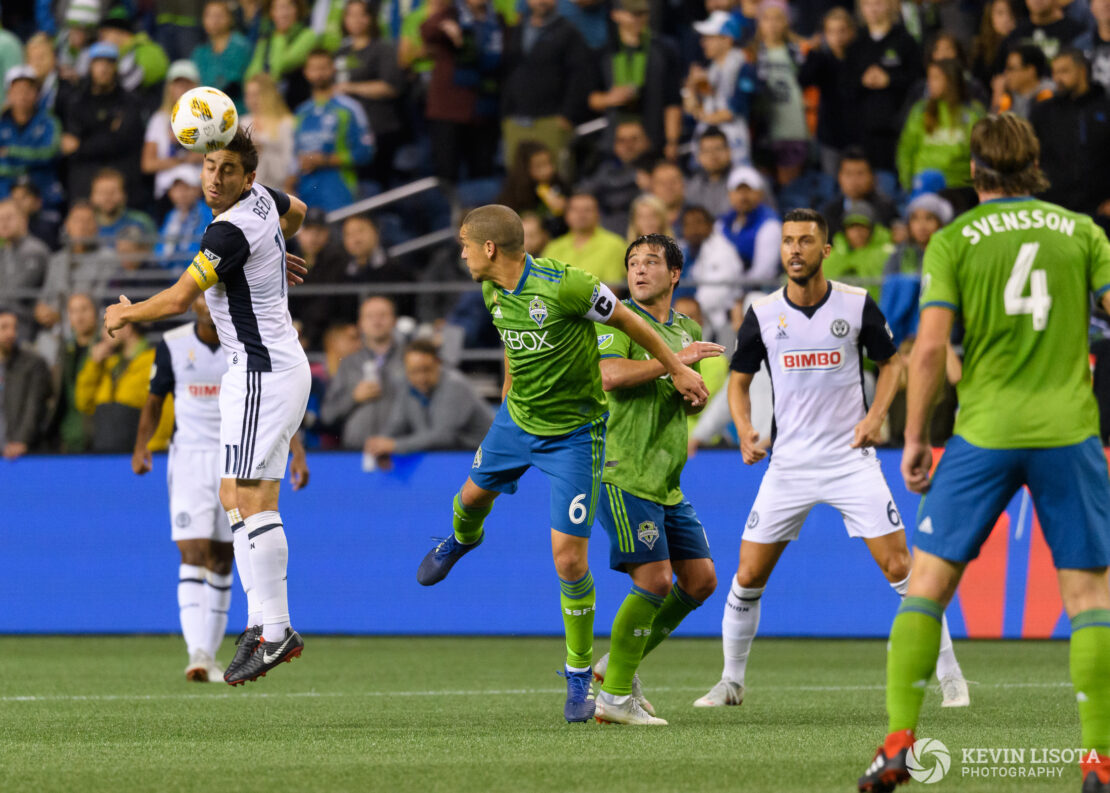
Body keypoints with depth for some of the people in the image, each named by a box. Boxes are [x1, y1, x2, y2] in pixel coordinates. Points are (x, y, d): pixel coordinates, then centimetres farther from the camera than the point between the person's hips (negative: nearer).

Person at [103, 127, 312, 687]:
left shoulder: (231, 232, -19)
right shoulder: (261, 197, 8)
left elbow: (178, 299, -15)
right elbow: (296, 210, 32)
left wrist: (125, 314, 3)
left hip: (264, 373, -10)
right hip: (272, 367, 10)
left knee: (250, 496, -14)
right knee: (234, 495, 8)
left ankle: (275, 631, -17)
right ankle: (262, 619, 4)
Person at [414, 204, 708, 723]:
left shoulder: (562, 286, -28)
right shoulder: (493, 292, -4)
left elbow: (625, 319, -15)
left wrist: (676, 368, -6)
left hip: (574, 432, -7)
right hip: (516, 420, 7)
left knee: (569, 558, -10)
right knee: (475, 492, 28)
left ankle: (579, 674, 7)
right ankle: (461, 539, 67)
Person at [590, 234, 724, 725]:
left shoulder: (687, 330, 18)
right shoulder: (617, 320, -5)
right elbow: (609, 374, -23)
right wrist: (675, 360, -21)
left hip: (667, 482, 8)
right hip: (623, 475, -8)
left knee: (701, 580, 7)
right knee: (654, 580, -15)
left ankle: (620, 662, 19)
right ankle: (615, 696, -6)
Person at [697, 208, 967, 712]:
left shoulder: (857, 305, -5)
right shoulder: (762, 313, -1)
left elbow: (891, 362, 9)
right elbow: (739, 379, 11)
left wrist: (876, 415, -7)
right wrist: (744, 429, -7)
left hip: (851, 458, -2)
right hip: (788, 461, 2)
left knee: (900, 567, -8)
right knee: (748, 576, 1)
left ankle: (949, 675, 2)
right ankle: (731, 681, 18)